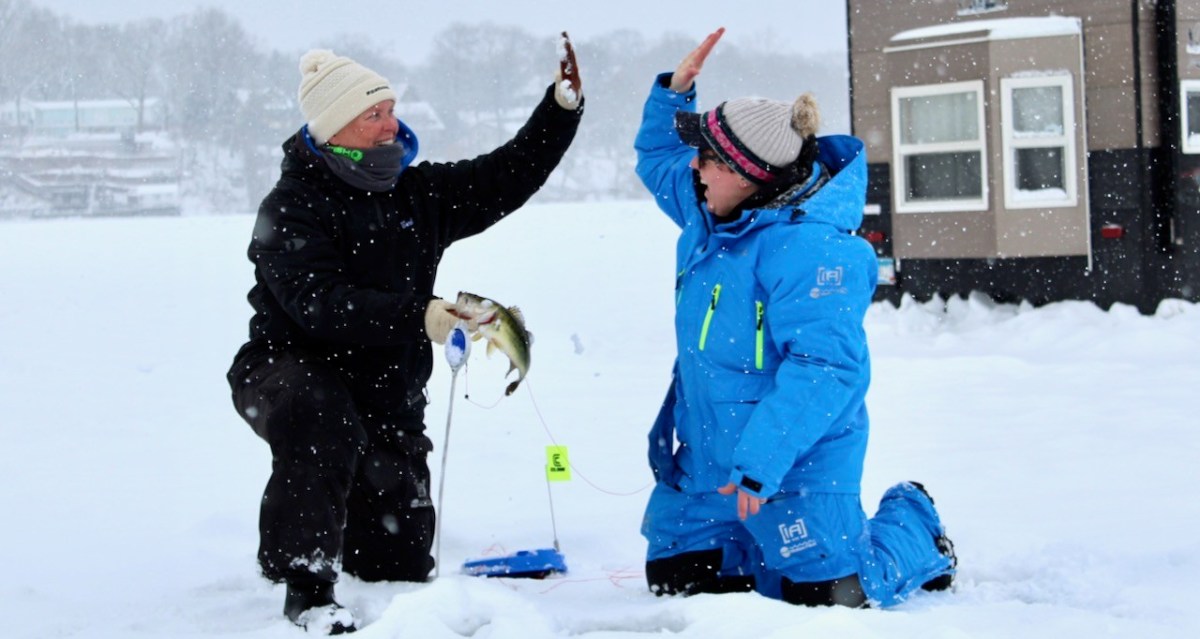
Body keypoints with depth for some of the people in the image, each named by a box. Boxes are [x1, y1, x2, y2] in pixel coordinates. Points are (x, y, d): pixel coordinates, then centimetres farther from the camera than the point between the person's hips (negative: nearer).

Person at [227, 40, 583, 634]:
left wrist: (562, 107, -7)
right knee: (323, 423, -43)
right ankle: (307, 588, -32)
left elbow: (505, 177, 5)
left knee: (402, 560, 8)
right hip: (293, 369, -6)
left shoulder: (418, 193, 5)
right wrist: (418, 316, -40)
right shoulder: (291, 210, -16)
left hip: (387, 395, 6)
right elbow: (322, 305, -29)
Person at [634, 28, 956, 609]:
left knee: (830, 597, -1)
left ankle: (912, 526, 29)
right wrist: (673, 93, 7)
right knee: (674, 579, 9)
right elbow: (658, 160, 25)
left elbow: (825, 369, -31)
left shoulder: (807, 248, -26)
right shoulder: (709, 216, 2)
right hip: (710, 457, 8)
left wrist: (760, 462, -35)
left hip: (794, 462, -8)